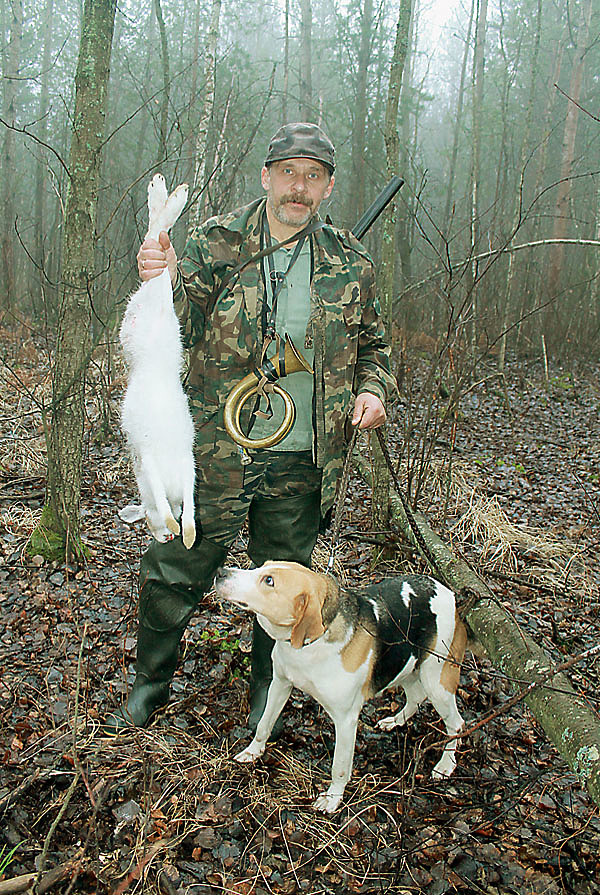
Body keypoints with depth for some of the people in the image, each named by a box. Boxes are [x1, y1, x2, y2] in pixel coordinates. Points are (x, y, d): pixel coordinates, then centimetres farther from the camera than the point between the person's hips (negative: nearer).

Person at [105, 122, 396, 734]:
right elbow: (181, 329, -9)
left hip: (301, 466, 2)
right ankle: (151, 682, 34)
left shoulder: (348, 263, 5)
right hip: (216, 455, -1)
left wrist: (373, 388, -2)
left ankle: (267, 690, 40)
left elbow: (372, 343, 17)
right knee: (173, 572, 8)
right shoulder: (217, 244, -2)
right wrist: (164, 282, -29)